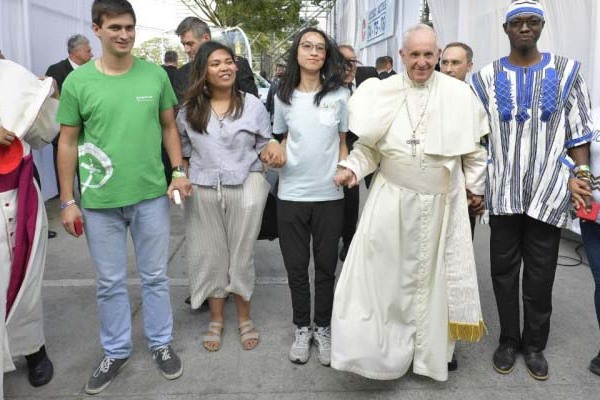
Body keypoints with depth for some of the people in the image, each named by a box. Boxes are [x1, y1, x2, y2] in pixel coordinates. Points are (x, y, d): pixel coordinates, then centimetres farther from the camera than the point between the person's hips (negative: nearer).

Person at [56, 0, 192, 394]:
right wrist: (67, 201, 0)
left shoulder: (156, 74, -1)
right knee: (110, 283, 13)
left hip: (152, 196, 1)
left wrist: (179, 171, -3)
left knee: (156, 276, 13)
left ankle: (161, 343, 32)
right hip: (99, 201, 0)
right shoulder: (77, 81, -3)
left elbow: (169, 126, 9)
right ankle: (116, 352, 32)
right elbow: (68, 143, 2)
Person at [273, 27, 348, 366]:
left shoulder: (340, 95, 0)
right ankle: (302, 328, 27)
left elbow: (343, 142, 8)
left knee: (326, 266, 10)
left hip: (329, 195, -1)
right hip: (291, 195, 1)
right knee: (296, 266, 10)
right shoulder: (284, 96, 3)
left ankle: (323, 328, 27)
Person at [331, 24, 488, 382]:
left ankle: (431, 347, 32)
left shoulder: (459, 93, -1)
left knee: (434, 275, 13)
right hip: (392, 199, 0)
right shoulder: (383, 91, -1)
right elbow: (369, 145, 4)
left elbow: (473, 148, 7)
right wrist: (352, 167, -13)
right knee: (384, 272, 0)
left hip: (440, 203, 1)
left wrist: (476, 186, 10)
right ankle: (381, 347, 17)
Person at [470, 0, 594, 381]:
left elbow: (578, 134, 4)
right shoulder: (486, 77, 5)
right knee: (504, 271, 9)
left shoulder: (566, 71, 5)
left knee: (540, 274, 7)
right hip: (503, 193, 1)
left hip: (549, 191, 0)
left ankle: (535, 344, 25)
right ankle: (509, 340, 26)